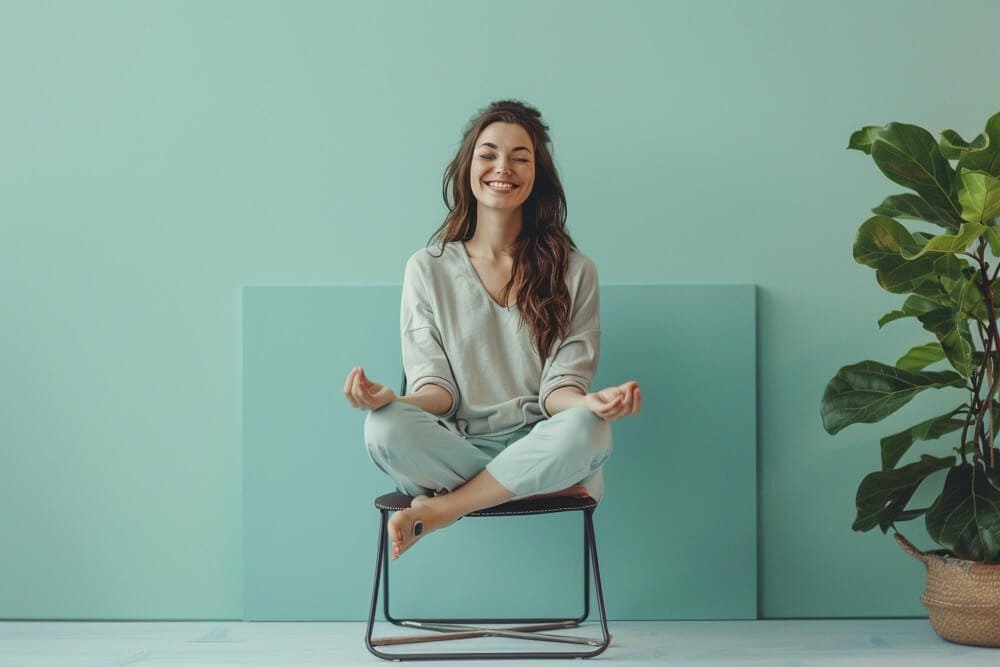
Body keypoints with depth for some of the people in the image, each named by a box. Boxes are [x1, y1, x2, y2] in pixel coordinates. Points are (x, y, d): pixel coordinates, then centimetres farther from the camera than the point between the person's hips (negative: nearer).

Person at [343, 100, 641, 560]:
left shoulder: (573, 271, 5)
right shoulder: (428, 269, 6)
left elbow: (560, 386, -2)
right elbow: (437, 389, 1)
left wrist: (588, 401, -27)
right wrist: (391, 400, -23)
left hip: (540, 449, 0)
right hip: (451, 450, 0)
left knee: (587, 430, -34)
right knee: (384, 428, -31)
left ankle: (438, 510, -19)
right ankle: (546, 490, -17)